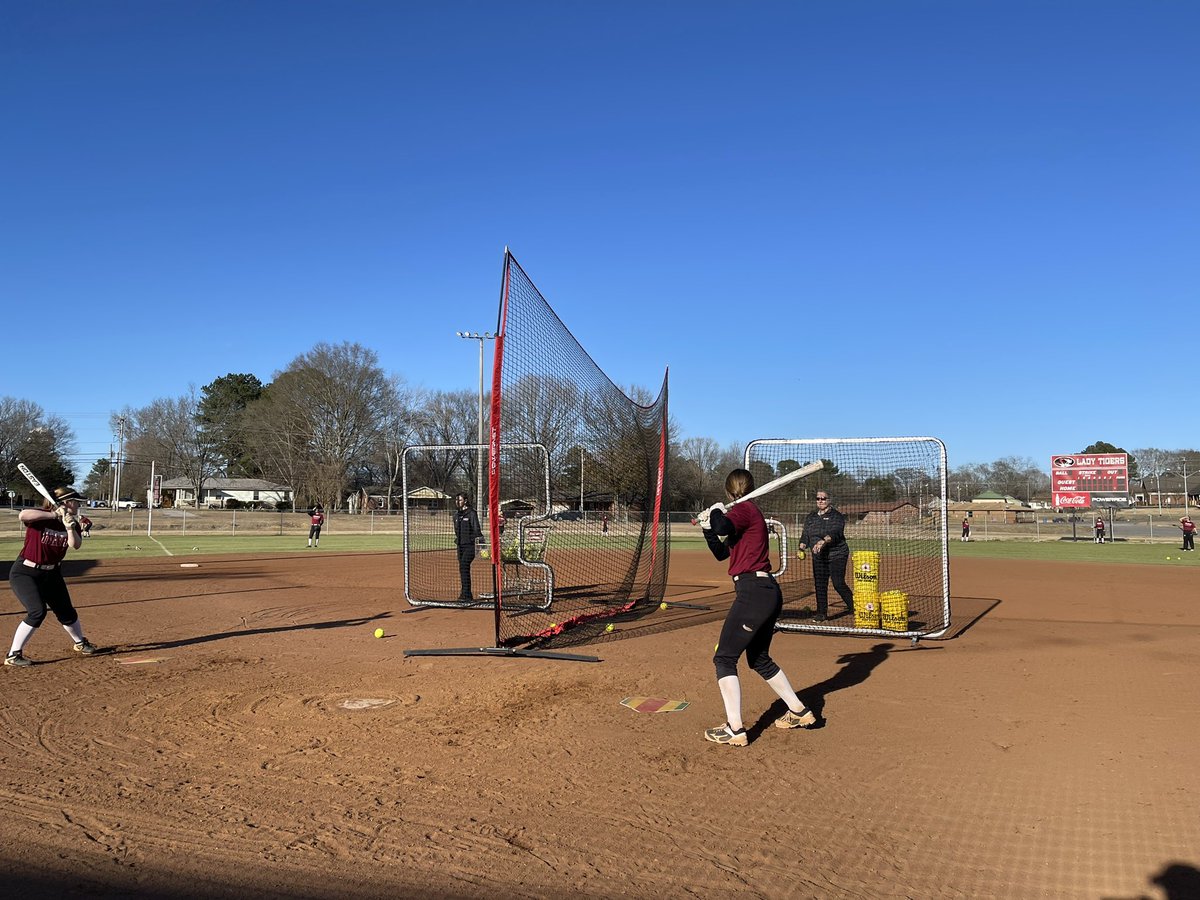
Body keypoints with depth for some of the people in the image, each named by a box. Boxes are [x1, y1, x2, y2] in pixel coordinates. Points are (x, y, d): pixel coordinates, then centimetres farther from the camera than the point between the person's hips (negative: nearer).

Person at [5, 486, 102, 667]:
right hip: (25, 573, -6)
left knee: (66, 611, 14)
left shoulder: (73, 524, -2)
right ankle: (13, 655, -11)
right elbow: (22, 515, -40)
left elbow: (75, 545, -18)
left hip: (51, 574, 6)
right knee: (37, 611, -22)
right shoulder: (40, 517, -18)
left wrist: (70, 528, -34)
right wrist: (54, 514, -39)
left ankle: (80, 643, 38)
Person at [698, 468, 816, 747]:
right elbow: (721, 553, 25)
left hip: (753, 593, -10)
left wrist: (716, 512, -9)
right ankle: (799, 712, 31)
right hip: (769, 592, 10)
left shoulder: (744, 509, -7)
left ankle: (735, 729, -8)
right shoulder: (752, 512, 21)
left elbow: (723, 527, -29)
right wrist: (707, 527, 14)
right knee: (759, 659, 23)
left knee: (724, 658, -5)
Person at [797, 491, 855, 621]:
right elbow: (805, 535, 11)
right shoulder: (811, 517, 14)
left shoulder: (837, 516, -5)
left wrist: (823, 542, -40)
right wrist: (802, 548, -9)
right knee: (819, 585, 4)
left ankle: (854, 608, 7)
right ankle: (821, 613, 11)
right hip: (818, 557, 5)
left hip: (837, 555, -5)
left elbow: (834, 533, -22)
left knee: (838, 584, -10)